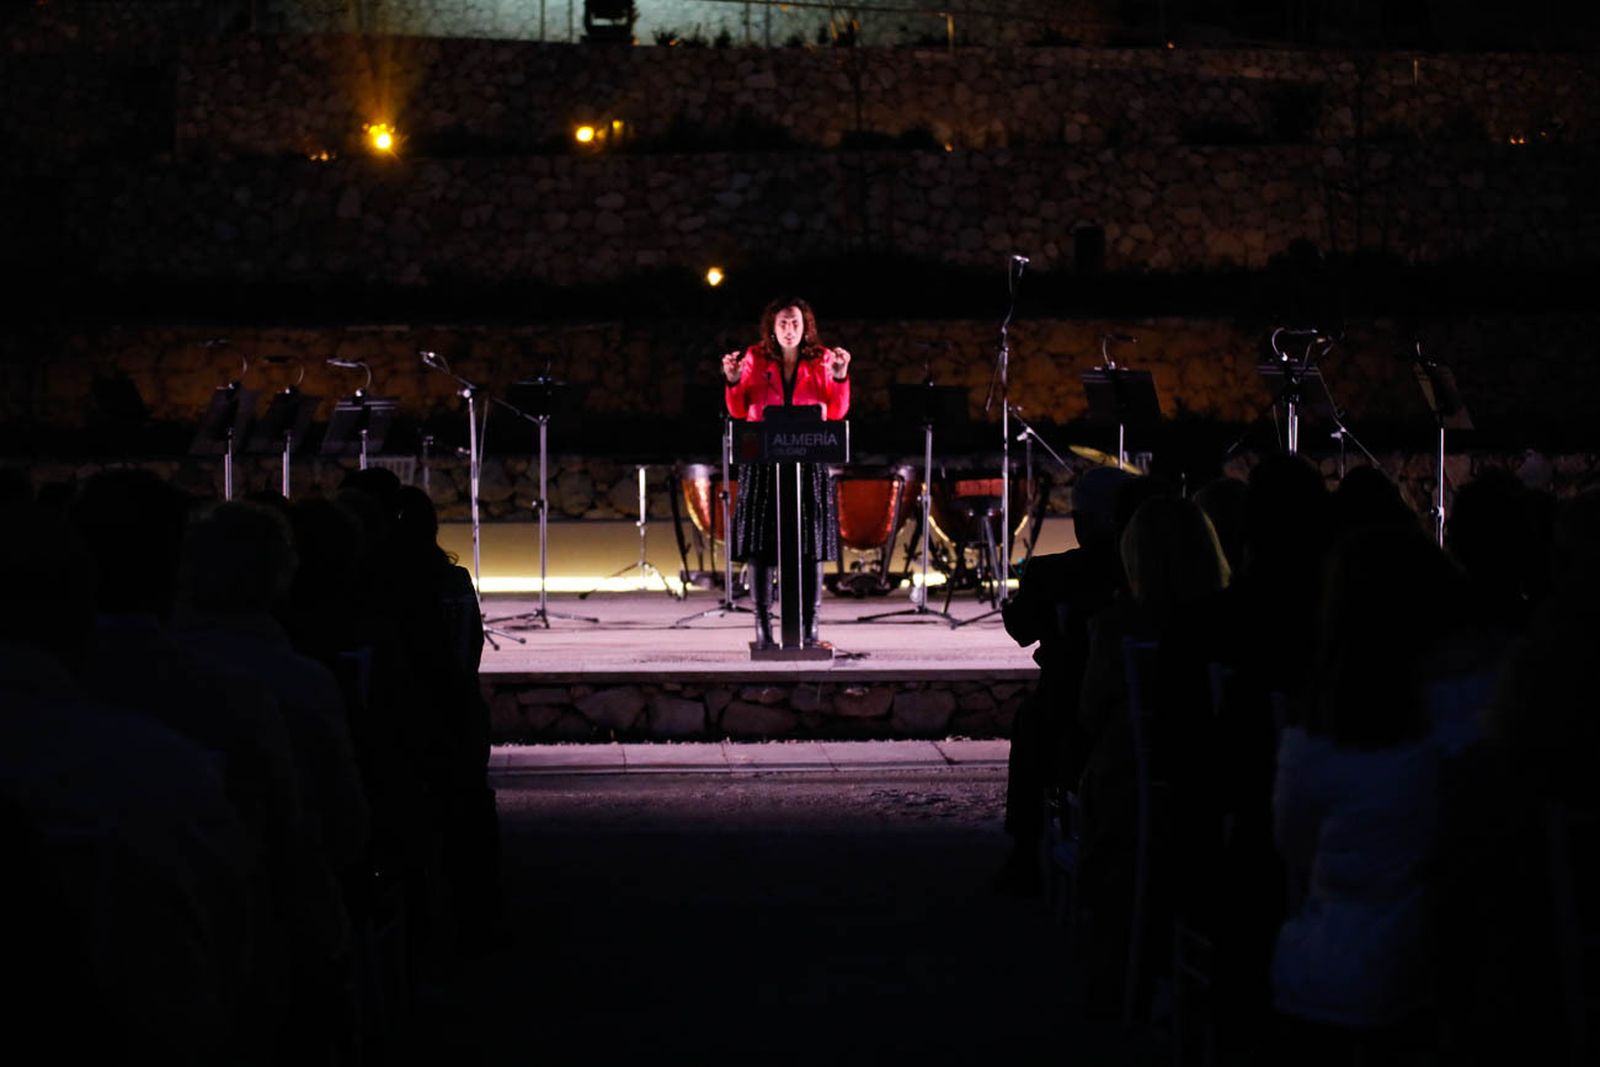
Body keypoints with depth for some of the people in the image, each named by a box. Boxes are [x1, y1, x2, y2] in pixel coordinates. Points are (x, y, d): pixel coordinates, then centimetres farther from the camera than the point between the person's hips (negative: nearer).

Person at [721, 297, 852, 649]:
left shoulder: (821, 359, 7)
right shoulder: (756, 358, 6)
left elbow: (837, 412, 1)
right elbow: (739, 411, 4)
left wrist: (840, 376, -14)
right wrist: (733, 381, -13)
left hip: (808, 460, 0)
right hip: (763, 459, 0)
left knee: (811, 544, -1)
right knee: (759, 545, -2)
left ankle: (810, 629, 3)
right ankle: (763, 628, 4)